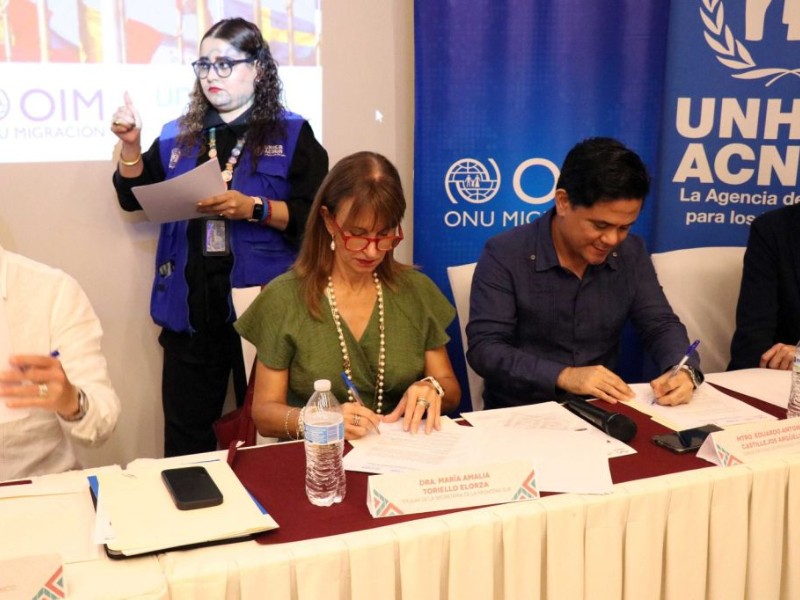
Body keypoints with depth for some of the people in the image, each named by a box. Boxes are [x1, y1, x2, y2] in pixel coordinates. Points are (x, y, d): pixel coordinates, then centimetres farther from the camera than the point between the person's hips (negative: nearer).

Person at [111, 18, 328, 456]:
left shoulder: (291, 135, 1)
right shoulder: (177, 136, 13)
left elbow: (316, 215, -7)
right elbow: (134, 198, 13)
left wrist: (253, 208, -20)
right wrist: (130, 144, -3)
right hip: (190, 308, 4)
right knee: (185, 438, 10)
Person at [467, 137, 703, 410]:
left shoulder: (631, 254, 2)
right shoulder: (504, 255, -13)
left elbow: (661, 325, 5)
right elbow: (483, 348, -18)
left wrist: (684, 370, -17)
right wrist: (564, 376, -29)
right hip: (520, 413, -3)